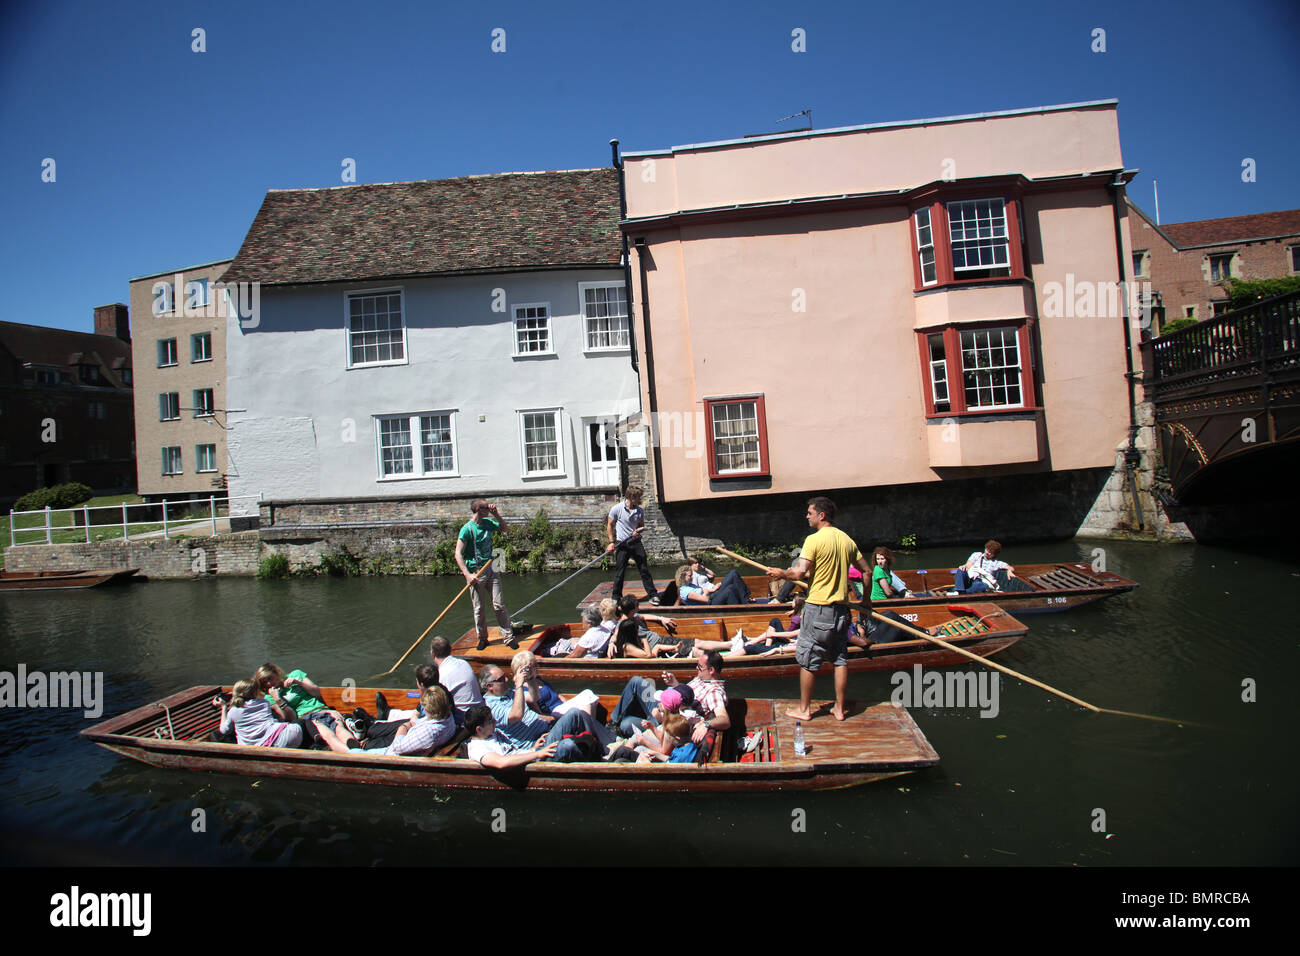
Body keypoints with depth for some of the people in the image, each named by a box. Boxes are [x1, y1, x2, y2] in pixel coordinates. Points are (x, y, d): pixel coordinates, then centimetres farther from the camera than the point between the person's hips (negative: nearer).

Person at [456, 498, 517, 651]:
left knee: (499, 604, 3)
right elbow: (458, 554, -16)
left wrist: (496, 514, 5)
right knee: (479, 608, 5)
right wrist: (467, 575, -24)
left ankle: (509, 637, 8)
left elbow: (503, 527, 24)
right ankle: (482, 639, 20)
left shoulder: (488, 523, 5)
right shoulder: (467, 529, -14)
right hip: (476, 571, -5)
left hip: (490, 568, 5)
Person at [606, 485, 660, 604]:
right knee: (619, 573, 2)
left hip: (636, 543, 3)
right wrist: (612, 542, -5)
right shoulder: (616, 509, -9)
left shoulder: (640, 510, 1)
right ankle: (616, 598, 15)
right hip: (622, 544, -3)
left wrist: (638, 531, -9)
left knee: (644, 569, 4)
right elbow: (610, 525, 1)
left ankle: (652, 595, 12)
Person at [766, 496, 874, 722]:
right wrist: (866, 599, 26)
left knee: (808, 660, 4)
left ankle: (804, 709, 12)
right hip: (841, 608, 7)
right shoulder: (846, 539, 9)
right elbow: (867, 571, 14)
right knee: (840, 659, 12)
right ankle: (840, 709, 18)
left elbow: (800, 573, -19)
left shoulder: (814, 539, -12)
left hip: (817, 606, -7)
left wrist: (782, 573, 0)